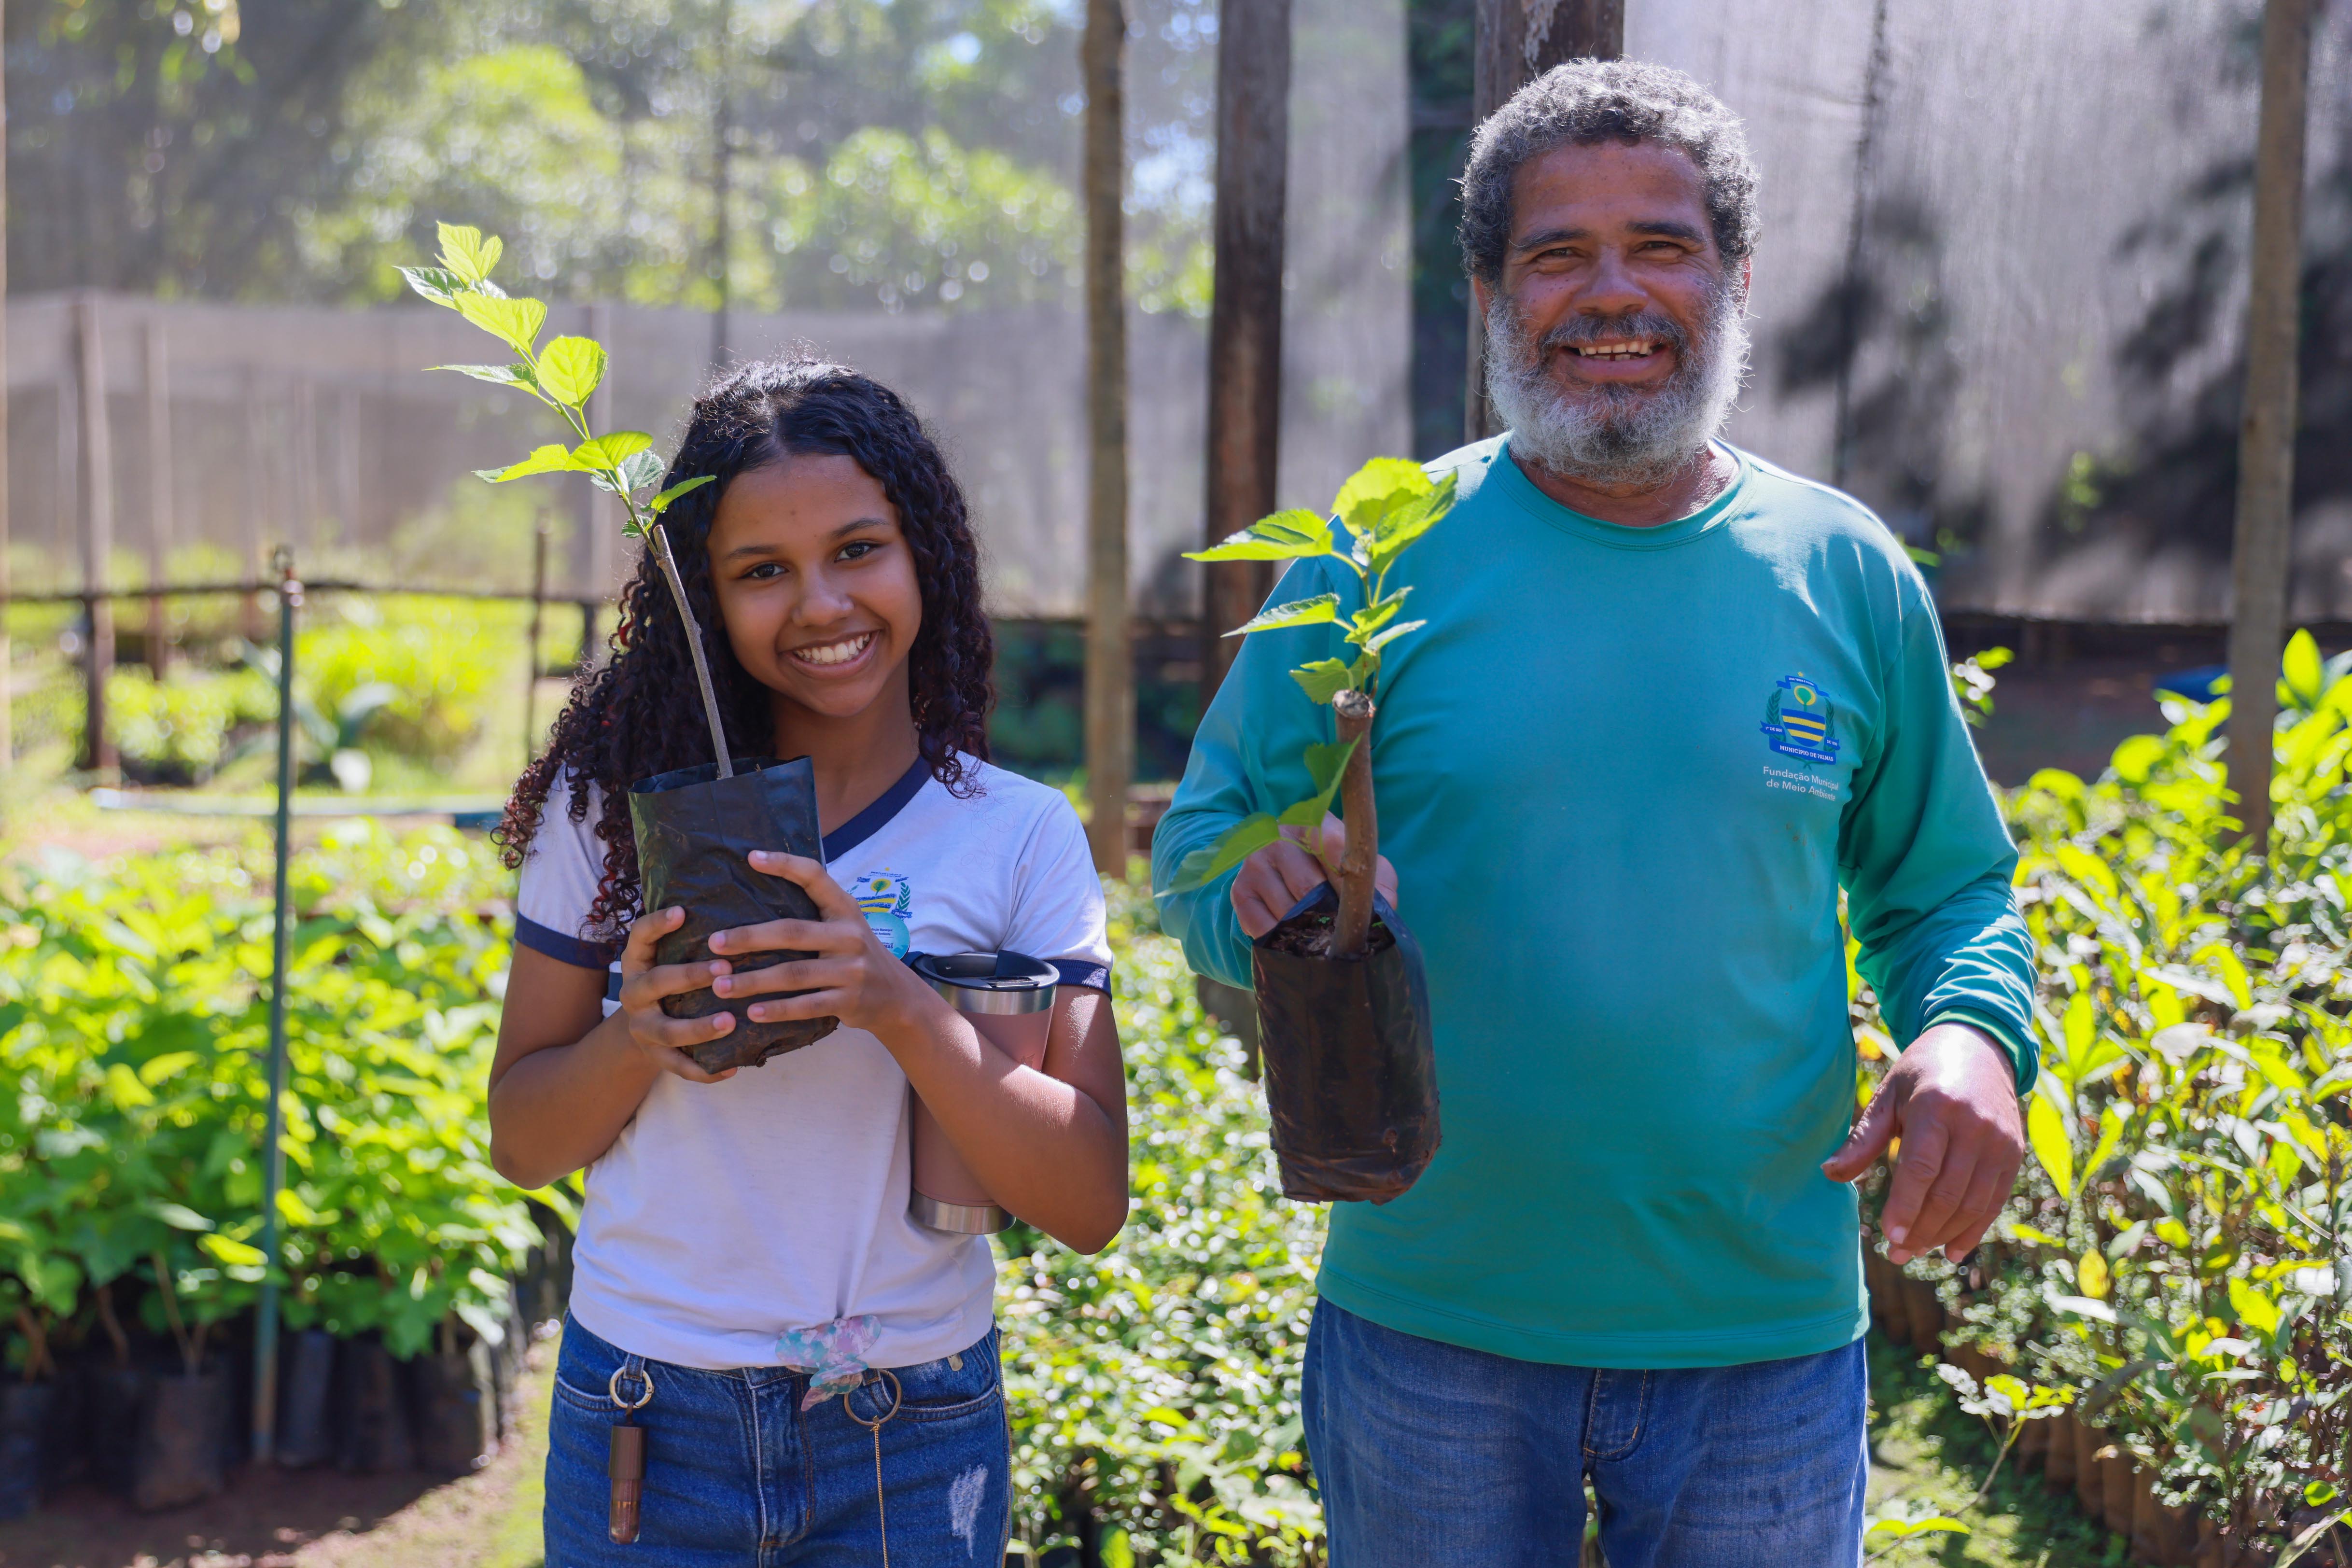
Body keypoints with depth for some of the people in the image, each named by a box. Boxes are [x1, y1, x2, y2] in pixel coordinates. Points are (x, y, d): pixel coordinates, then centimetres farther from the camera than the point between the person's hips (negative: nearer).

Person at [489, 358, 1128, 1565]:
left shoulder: (1021, 835, -5)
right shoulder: (617, 805, -3)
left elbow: (1091, 1204, -10)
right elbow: (521, 1142, 2)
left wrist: (902, 1010, -24)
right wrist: (636, 1039, -18)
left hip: (913, 1447, 0)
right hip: (647, 1426, 1)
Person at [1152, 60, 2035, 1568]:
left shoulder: (1848, 575, 2)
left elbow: (1946, 887, 11)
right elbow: (1202, 835, 3)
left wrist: (1975, 1036, -11)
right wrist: (1259, 892, -21)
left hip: (1766, 1334, 1)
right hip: (1430, 1320, -1)